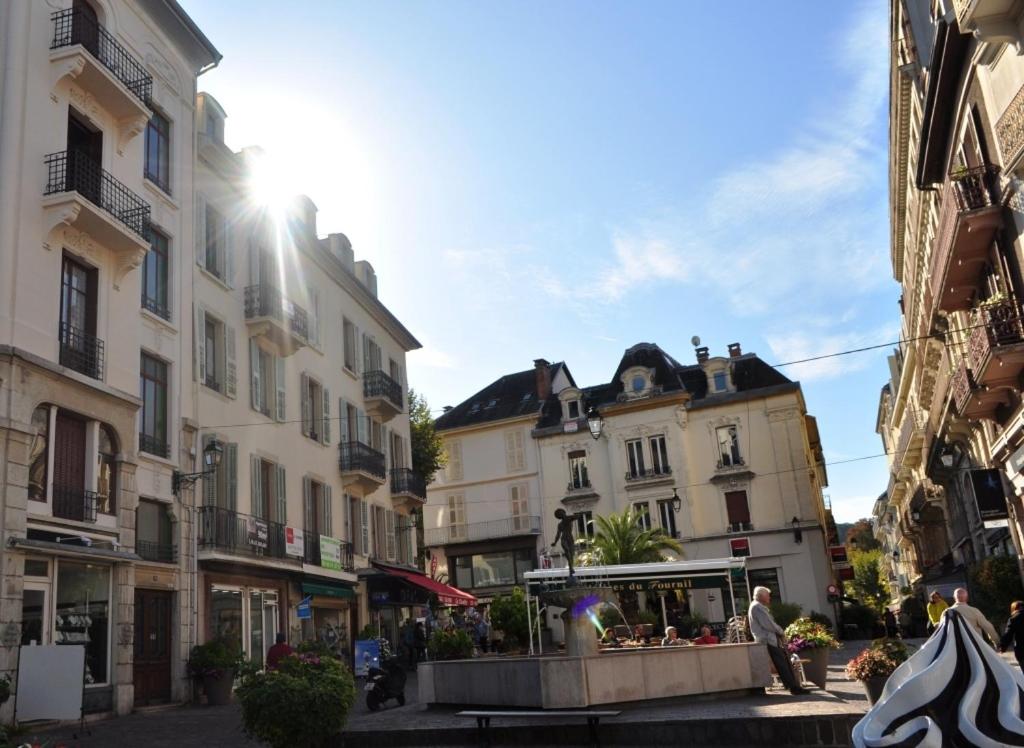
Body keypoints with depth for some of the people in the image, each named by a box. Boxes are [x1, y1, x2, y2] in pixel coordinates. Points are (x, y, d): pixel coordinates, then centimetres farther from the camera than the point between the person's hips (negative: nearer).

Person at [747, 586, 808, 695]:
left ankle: (794, 686, 7)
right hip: (768, 640, -10)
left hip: (771, 639, 10)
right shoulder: (757, 607, -13)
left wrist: (779, 631, 5)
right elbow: (768, 625, -18)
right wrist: (781, 631, -5)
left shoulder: (760, 607, 21)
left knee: (785, 661, 6)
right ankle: (793, 687, -10)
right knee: (782, 664, -10)